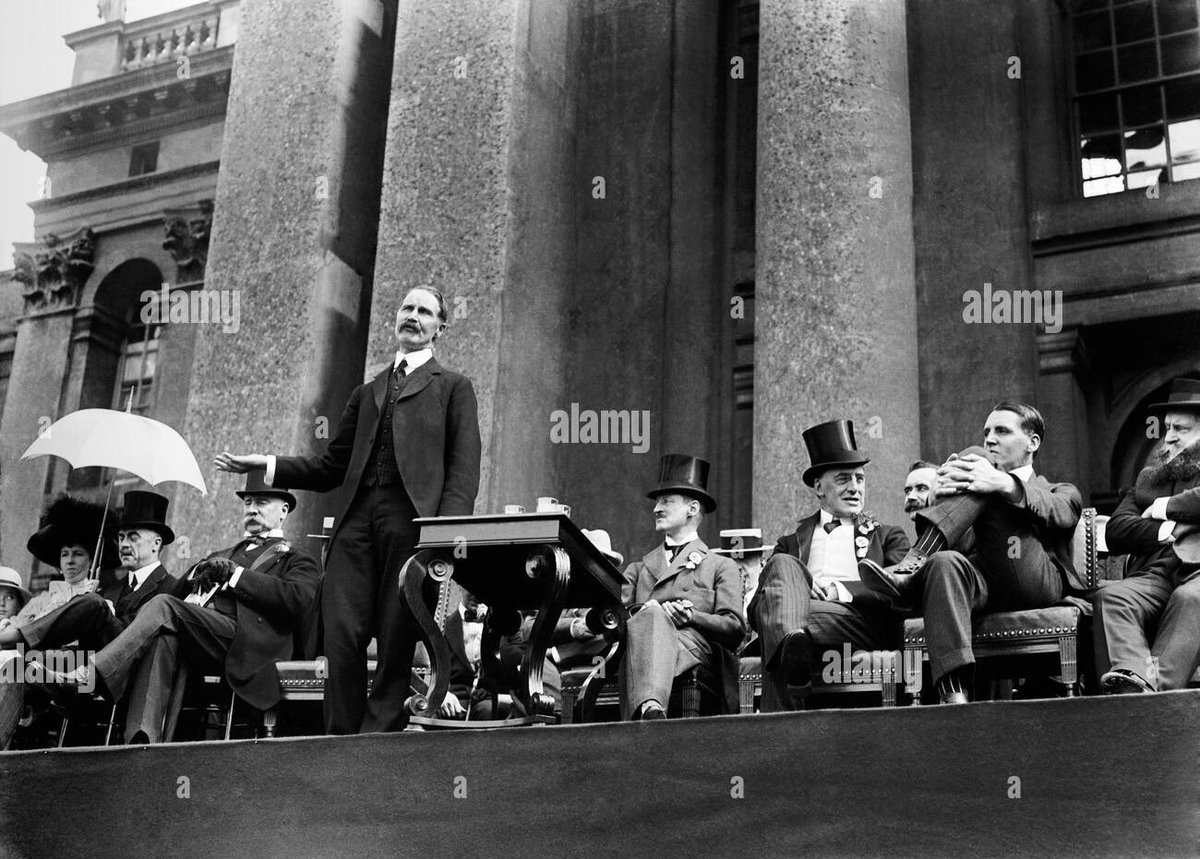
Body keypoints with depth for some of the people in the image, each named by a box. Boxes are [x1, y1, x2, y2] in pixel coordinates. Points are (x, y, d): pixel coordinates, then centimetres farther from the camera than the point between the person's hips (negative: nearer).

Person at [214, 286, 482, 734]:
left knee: (397, 640, -6)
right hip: (358, 518, 4)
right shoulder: (366, 393, 28)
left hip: (411, 516, -4)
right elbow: (331, 466, 25)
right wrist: (267, 465, 12)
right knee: (341, 634, -7)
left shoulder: (453, 387, 14)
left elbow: (463, 465, 2)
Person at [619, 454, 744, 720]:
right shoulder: (638, 569, 36)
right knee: (651, 616, -37)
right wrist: (642, 612, -7)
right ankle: (650, 708, -63)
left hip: (695, 644, -2)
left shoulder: (721, 567, 25)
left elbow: (735, 628, 9)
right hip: (640, 636, 2)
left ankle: (647, 709, -64)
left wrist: (691, 615, -9)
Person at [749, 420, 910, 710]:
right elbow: (756, 606, 15)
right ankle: (790, 645, -56)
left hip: (864, 623, -1)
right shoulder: (791, 543, 30)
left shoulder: (888, 537, 28)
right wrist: (800, 587, -8)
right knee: (783, 565, -30)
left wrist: (842, 590, -10)